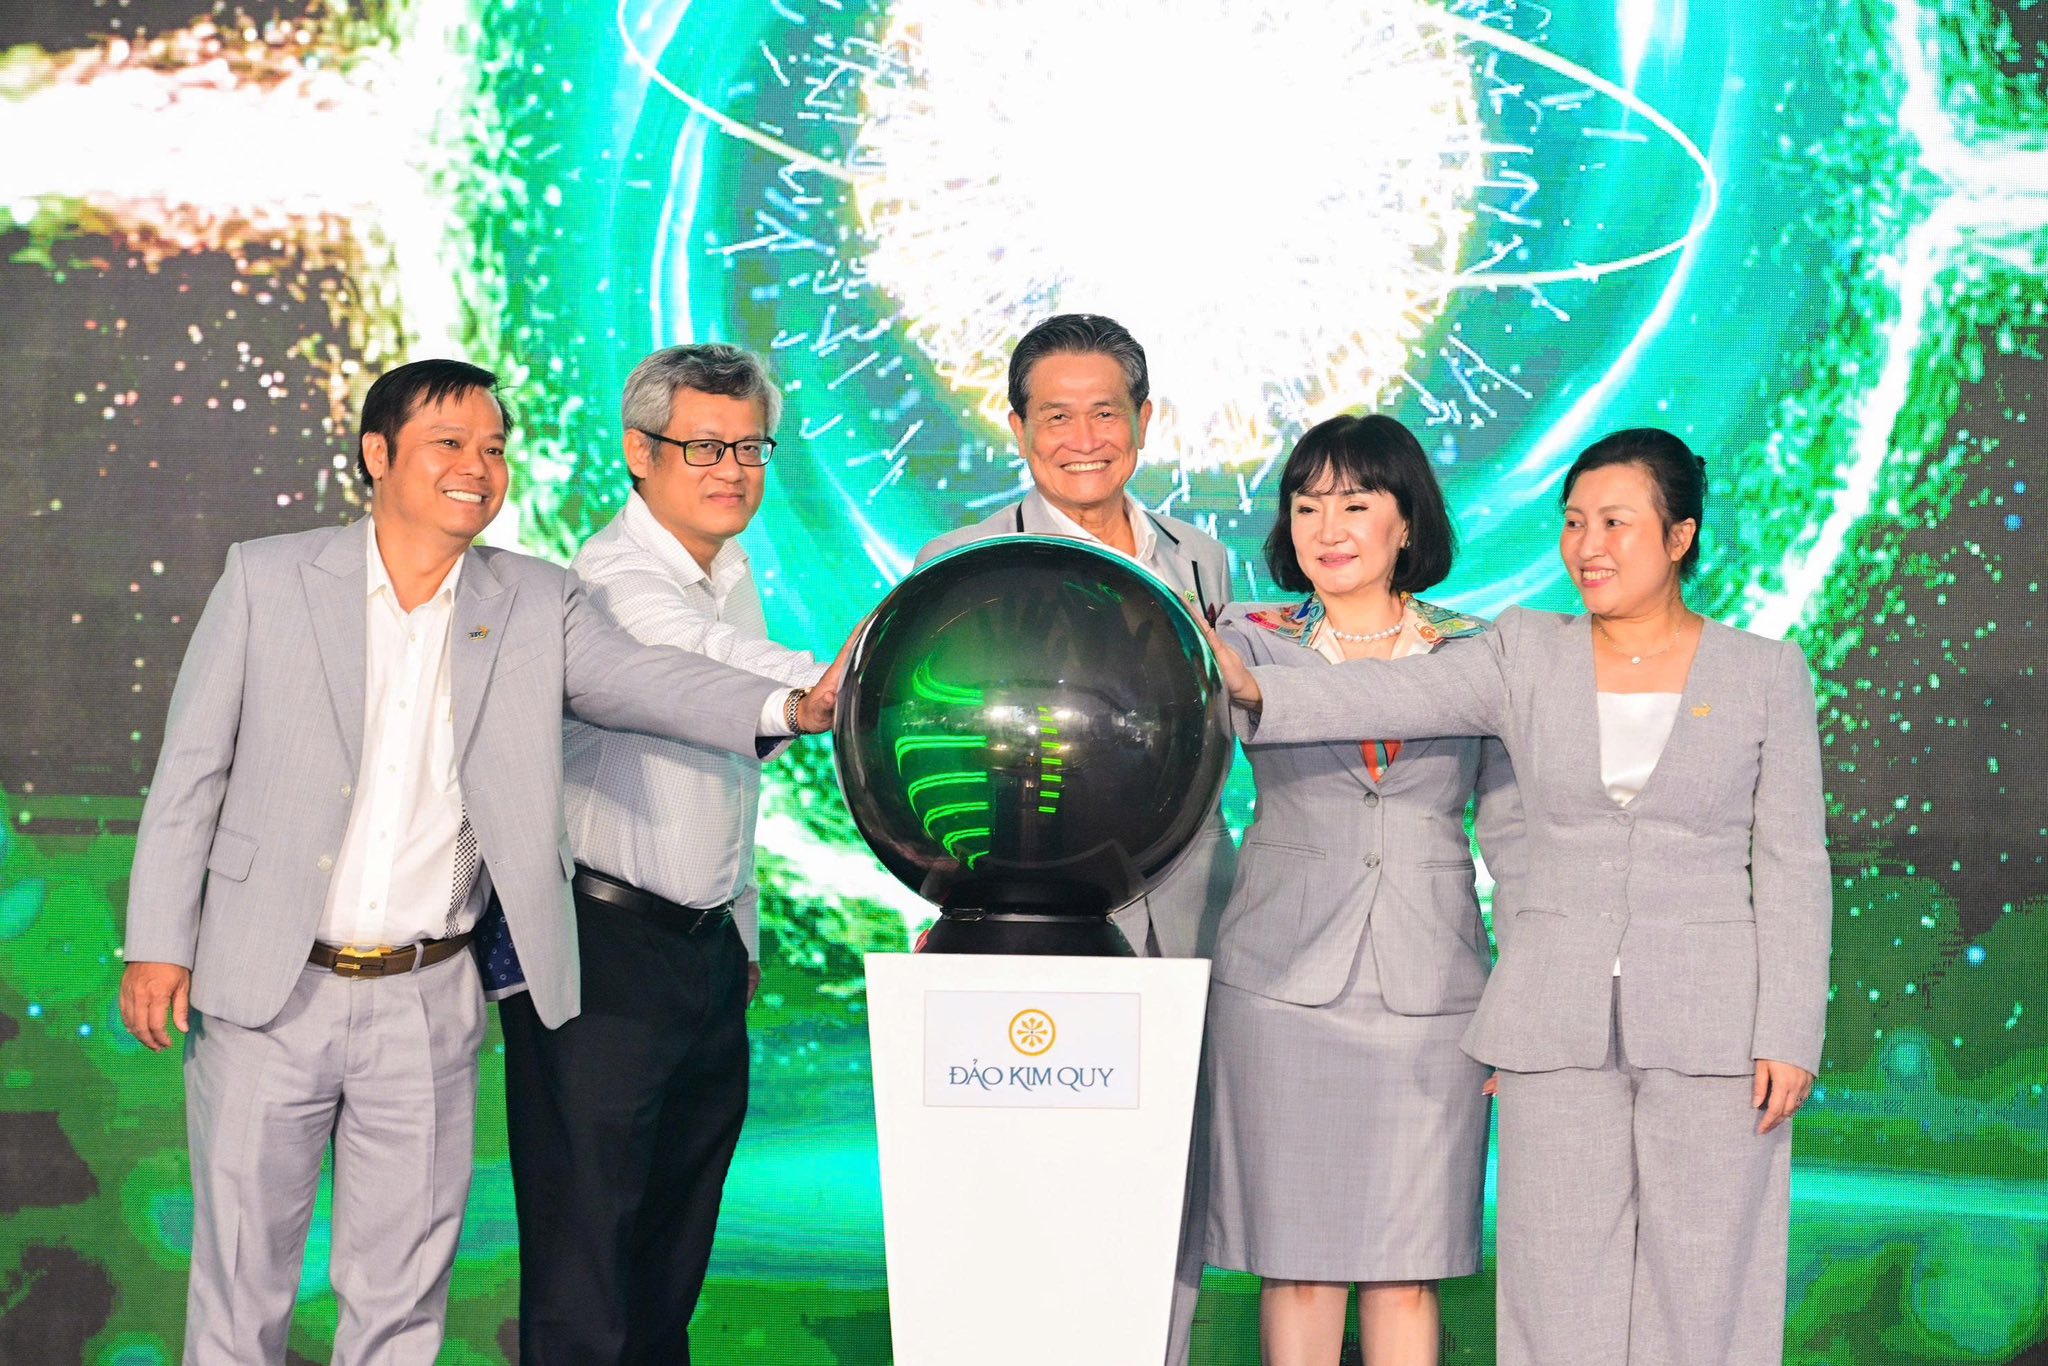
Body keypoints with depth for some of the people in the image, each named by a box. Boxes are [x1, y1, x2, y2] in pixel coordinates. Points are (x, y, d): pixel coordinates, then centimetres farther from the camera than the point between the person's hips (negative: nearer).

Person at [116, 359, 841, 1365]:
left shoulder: (536, 606, 4)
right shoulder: (267, 579, -1)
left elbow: (641, 678, -10)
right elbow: (191, 770, 1)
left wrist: (789, 707, -28)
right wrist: (160, 943, -3)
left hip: (426, 1007, 2)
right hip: (267, 991, -1)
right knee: (241, 1274, 8)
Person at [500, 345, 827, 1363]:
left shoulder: (732, 572, 14)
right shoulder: (616, 577, -15)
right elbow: (720, 663, -36)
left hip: (706, 945, 9)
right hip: (600, 945, -8)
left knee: (676, 1239, 14)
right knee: (585, 1250, -6)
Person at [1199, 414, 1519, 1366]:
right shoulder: (1252, 640, 6)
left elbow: (1515, 832, 9)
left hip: (1429, 991, 1)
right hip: (1284, 988, -1)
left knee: (1408, 1267, 3)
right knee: (1298, 1260, 1)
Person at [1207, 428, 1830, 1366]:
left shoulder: (1765, 673, 4)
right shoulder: (1528, 655, 7)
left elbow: (1792, 862, 1)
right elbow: (1388, 696, -6)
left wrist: (1790, 1038, -5)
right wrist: (1256, 691, -24)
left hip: (1709, 1031, -1)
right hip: (1557, 1030, 2)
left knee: (1701, 1289, 0)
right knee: (1563, 1289, 4)